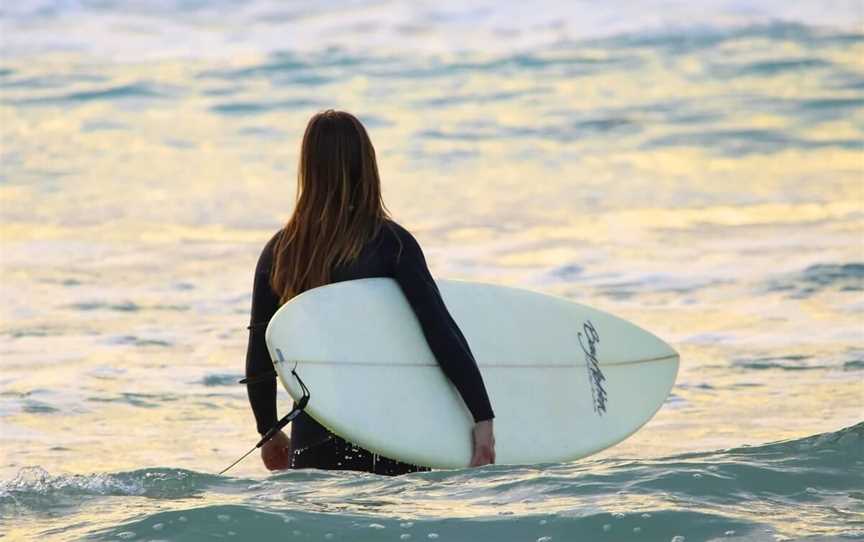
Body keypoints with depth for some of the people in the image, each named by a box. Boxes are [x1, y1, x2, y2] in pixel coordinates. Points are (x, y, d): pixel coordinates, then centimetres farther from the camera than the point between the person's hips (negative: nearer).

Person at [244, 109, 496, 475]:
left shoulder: (279, 253, 5)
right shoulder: (390, 243, -5)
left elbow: (259, 361, 10)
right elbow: (441, 332, -12)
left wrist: (268, 432, 24)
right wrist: (482, 417, -12)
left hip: (314, 443, 3)